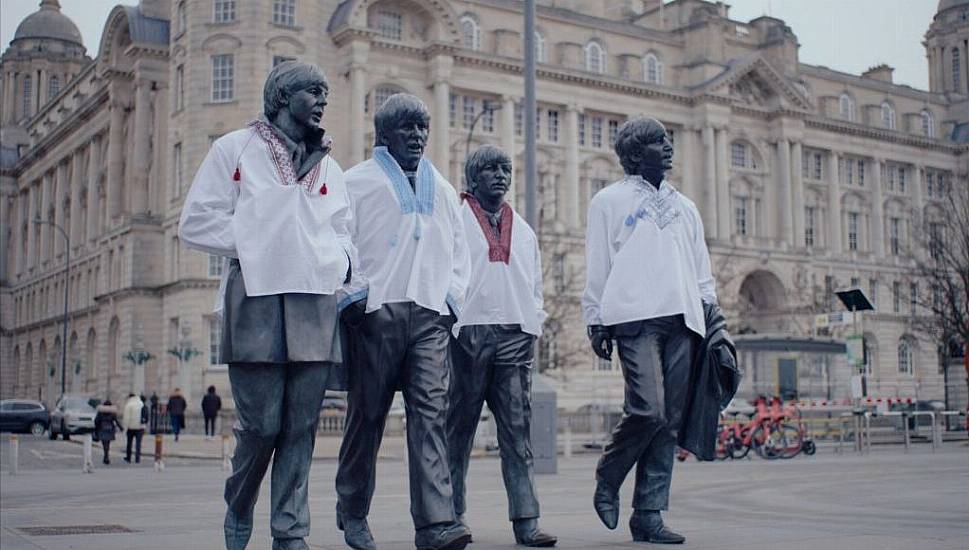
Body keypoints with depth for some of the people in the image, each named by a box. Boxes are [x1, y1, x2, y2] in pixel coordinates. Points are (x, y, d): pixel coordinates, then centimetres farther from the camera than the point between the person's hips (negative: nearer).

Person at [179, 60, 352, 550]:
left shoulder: (327, 166, 23)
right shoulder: (236, 149, 9)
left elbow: (340, 231, 27)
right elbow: (196, 222, 4)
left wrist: (342, 260, 5)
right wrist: (252, 244, -5)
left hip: (316, 304, 4)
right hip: (257, 300, -4)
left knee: (301, 427, 1)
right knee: (262, 423, -5)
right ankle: (238, 510, 20)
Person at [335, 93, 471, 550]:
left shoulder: (441, 189, 24)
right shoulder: (358, 182, 9)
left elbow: (459, 250, 25)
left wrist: (452, 300, 12)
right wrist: (355, 296, -7)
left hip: (429, 315, 3)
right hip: (376, 312, -3)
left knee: (430, 413, -9)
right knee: (367, 414, 2)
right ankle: (353, 513, 19)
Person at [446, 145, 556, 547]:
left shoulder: (523, 231, 23)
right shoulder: (454, 220, 9)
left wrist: (534, 320, 11)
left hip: (515, 334, 4)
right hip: (469, 330, -3)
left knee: (517, 428, -2)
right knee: (460, 425, 0)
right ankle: (452, 513, 7)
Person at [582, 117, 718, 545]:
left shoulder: (684, 206, 25)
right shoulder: (610, 201, 11)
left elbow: (701, 268, 24)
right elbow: (597, 267, 7)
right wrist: (595, 321, 0)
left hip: (681, 321, 5)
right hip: (636, 318, -5)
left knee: (669, 421, 0)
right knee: (648, 409, -18)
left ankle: (648, 513, 5)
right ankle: (607, 480, 7)